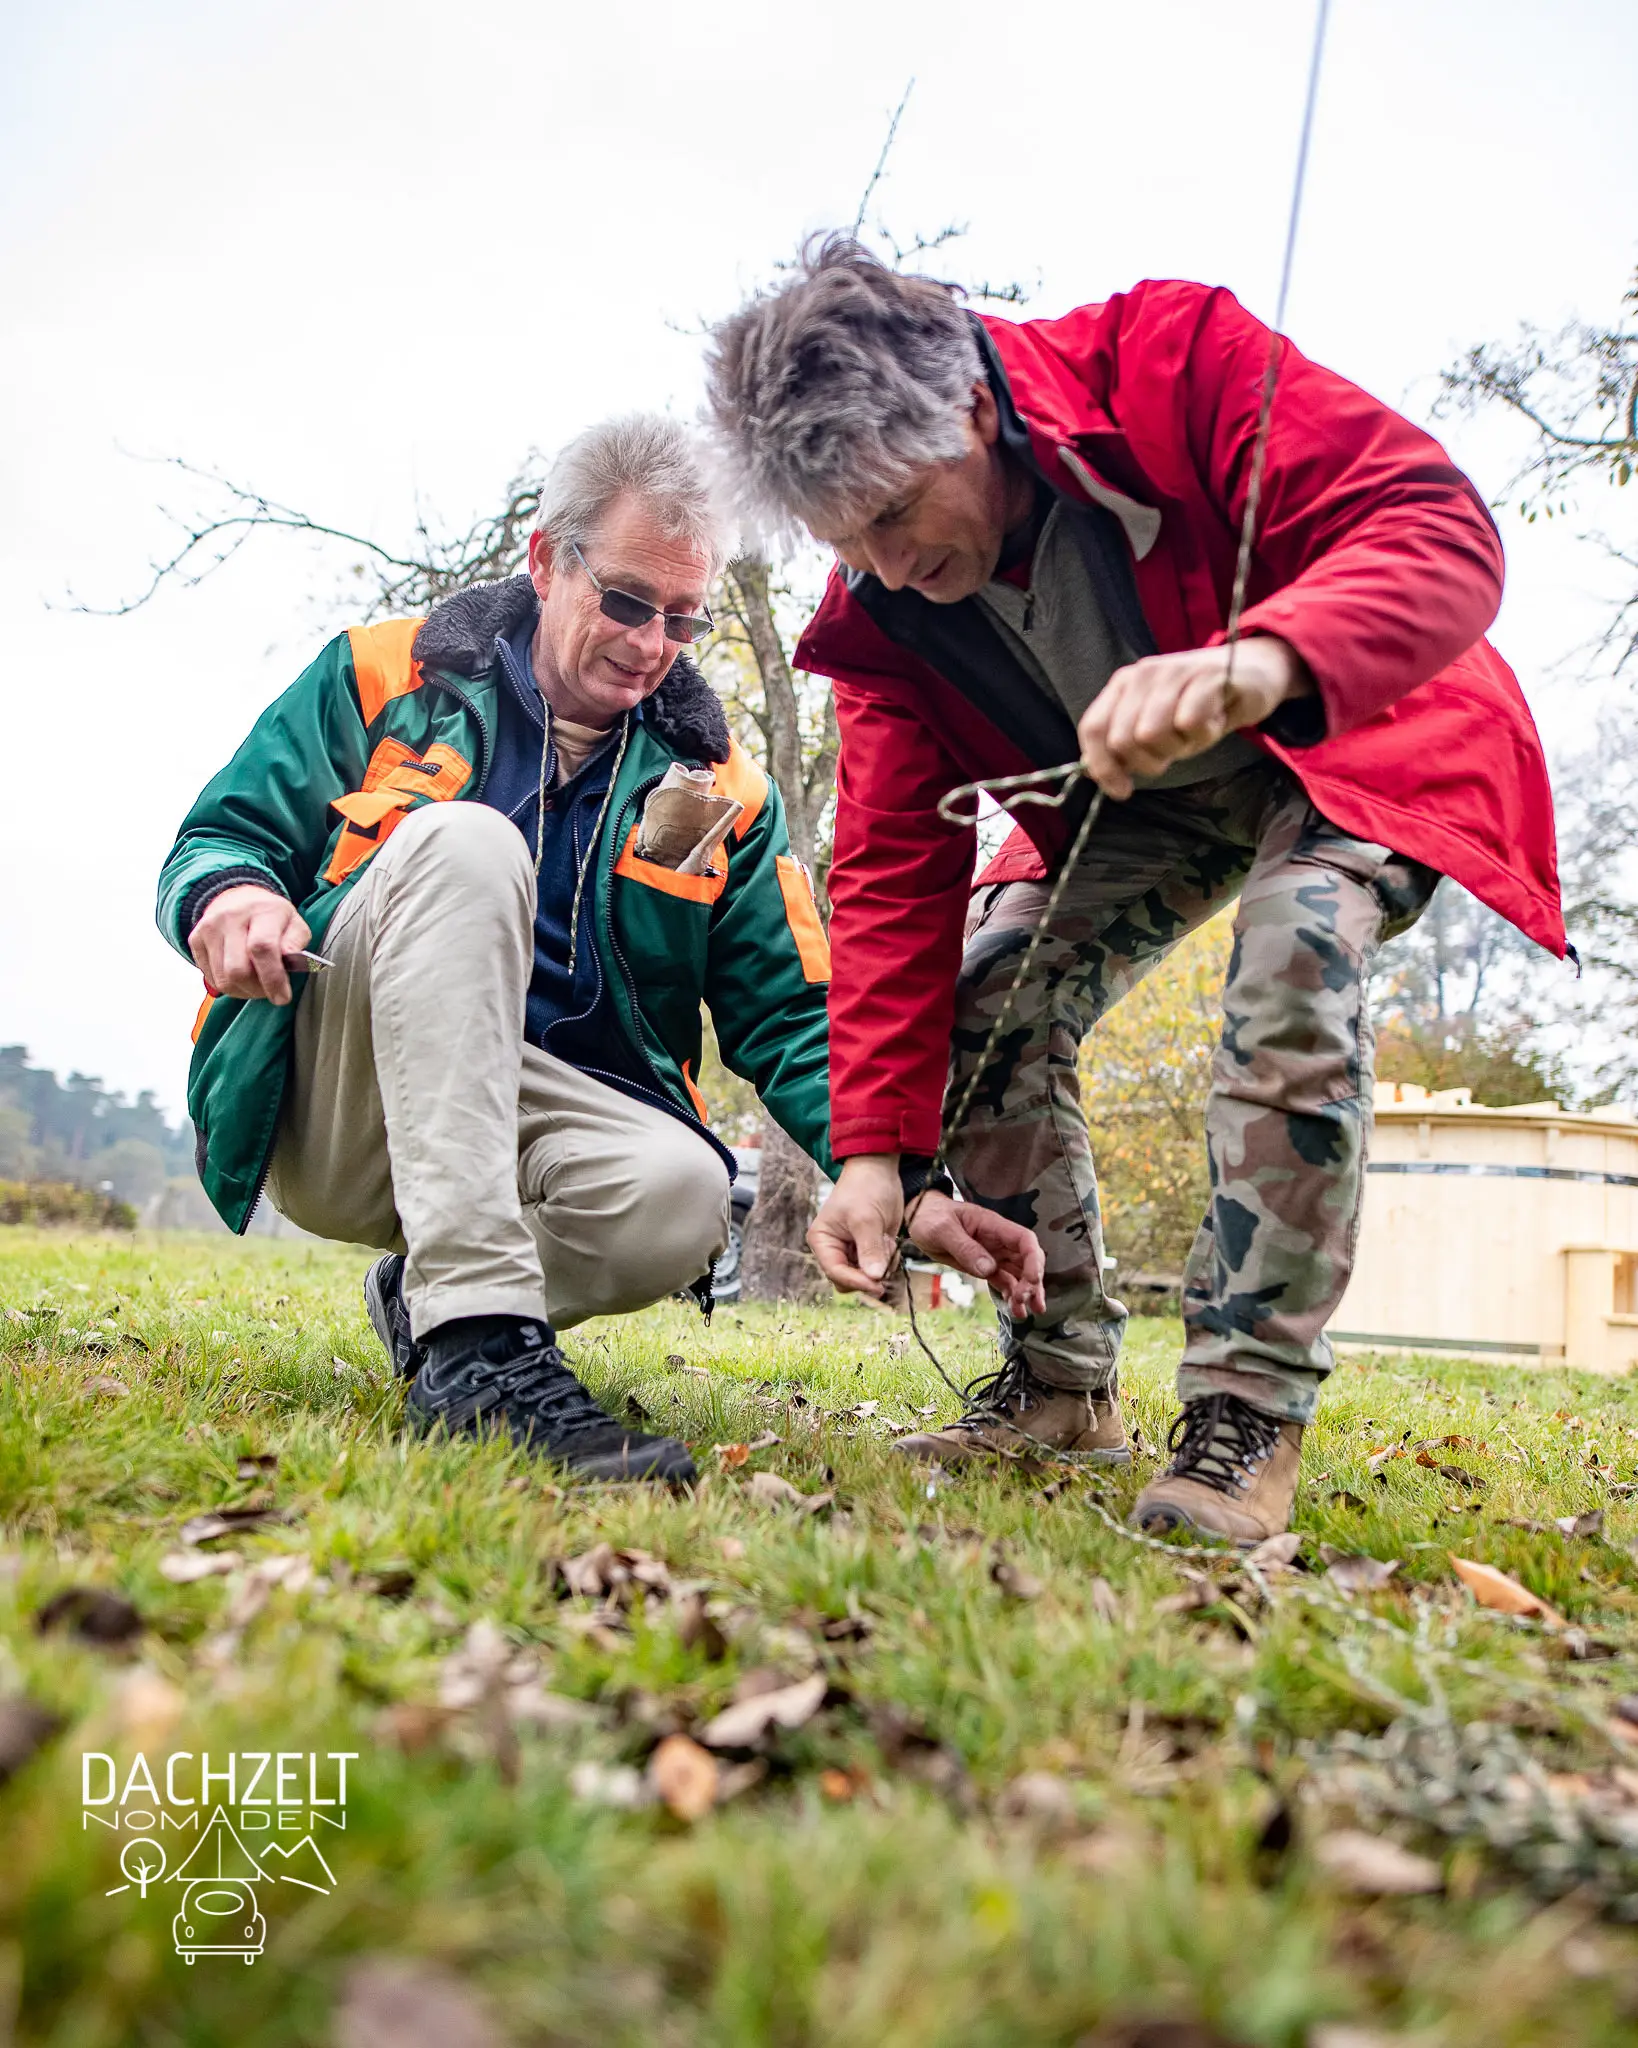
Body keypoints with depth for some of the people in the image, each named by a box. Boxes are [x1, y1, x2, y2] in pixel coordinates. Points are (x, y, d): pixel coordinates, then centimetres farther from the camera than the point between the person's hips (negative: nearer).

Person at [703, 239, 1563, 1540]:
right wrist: (874, 1147, -21)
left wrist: (1255, 666, -58)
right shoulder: (881, 608, -15)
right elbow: (894, 872, -14)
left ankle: (1251, 1407, -22)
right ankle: (1064, 1381, 4)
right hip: (1137, 802, 5)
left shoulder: (1173, 356, -30)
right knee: (983, 1010, -11)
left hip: (1358, 742, -4)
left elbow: (1442, 526, -36)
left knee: (1294, 962, -33)